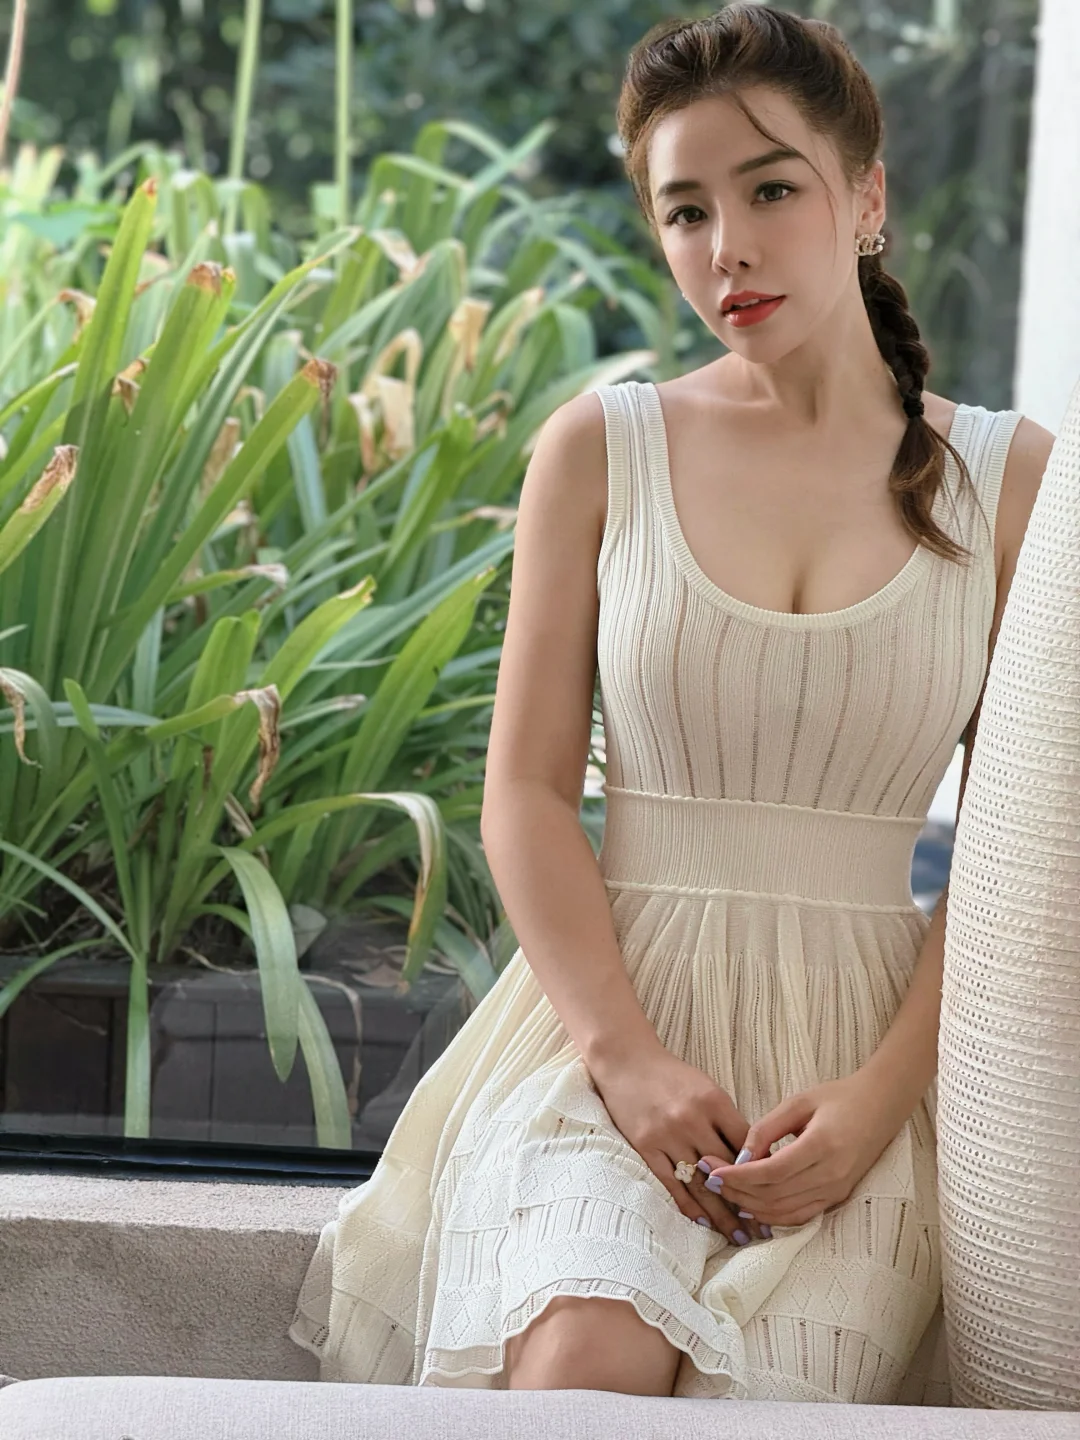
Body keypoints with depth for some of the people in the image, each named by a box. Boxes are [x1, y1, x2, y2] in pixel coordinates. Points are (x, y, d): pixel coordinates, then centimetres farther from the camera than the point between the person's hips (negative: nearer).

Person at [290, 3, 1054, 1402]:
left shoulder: (1007, 480, 5)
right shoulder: (602, 446, 6)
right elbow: (526, 790, 2)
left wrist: (881, 1098, -10)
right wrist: (623, 1055, -11)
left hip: (862, 1034, 1)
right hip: (616, 1004, 0)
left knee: (765, 1387, -26)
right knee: (584, 1355, -30)